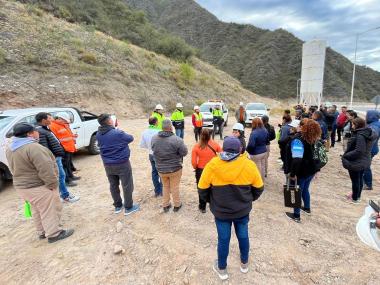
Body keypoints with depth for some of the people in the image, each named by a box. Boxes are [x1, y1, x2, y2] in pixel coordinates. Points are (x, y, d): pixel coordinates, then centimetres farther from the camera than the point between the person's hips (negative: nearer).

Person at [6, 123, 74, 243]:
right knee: (49, 210, 3)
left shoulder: (10, 149, 7)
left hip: (21, 186, 9)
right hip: (39, 187, -9)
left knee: (38, 211, 21)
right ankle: (54, 234, 12)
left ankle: (42, 232, 33)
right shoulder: (33, 147, -24)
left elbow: (15, 168, 17)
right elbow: (46, 170, -26)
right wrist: (53, 184, -17)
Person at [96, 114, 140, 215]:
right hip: (122, 164, -6)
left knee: (113, 185, 19)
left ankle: (117, 206, 34)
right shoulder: (118, 133, -23)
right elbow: (130, 138, -8)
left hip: (108, 165, 6)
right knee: (127, 186, 9)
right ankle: (128, 207, 20)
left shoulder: (98, 135, -4)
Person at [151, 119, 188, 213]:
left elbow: (154, 150, 3)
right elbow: (184, 152, -15)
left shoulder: (154, 139, -11)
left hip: (161, 169, 4)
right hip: (175, 168, -3)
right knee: (175, 187, 16)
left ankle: (165, 205, 36)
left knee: (165, 187, 23)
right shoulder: (177, 140, -24)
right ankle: (177, 205, 33)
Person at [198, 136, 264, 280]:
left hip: (220, 211, -1)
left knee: (223, 239, 17)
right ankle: (244, 264, 47)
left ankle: (222, 269, 38)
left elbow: (202, 190, -9)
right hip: (242, 210, 1)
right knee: (243, 236, 24)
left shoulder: (212, 165, -18)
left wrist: (211, 201, 10)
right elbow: (259, 188, -2)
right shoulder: (249, 165, -15)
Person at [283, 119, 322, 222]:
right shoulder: (310, 138, 2)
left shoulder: (297, 139, -24)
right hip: (310, 170, 8)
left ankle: (296, 216, 23)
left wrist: (293, 173, -26)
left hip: (301, 172, -8)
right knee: (305, 189, 27)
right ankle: (307, 208, 47)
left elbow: (297, 159, -32)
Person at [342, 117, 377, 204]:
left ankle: (355, 199, 22)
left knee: (355, 181, 7)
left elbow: (358, 151, -30)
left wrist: (345, 155, -20)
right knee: (360, 179, 23)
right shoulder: (369, 134, 5)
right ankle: (357, 195, 40)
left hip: (356, 162, -9)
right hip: (364, 161, 9)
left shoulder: (360, 136, -26)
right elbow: (364, 149, 12)